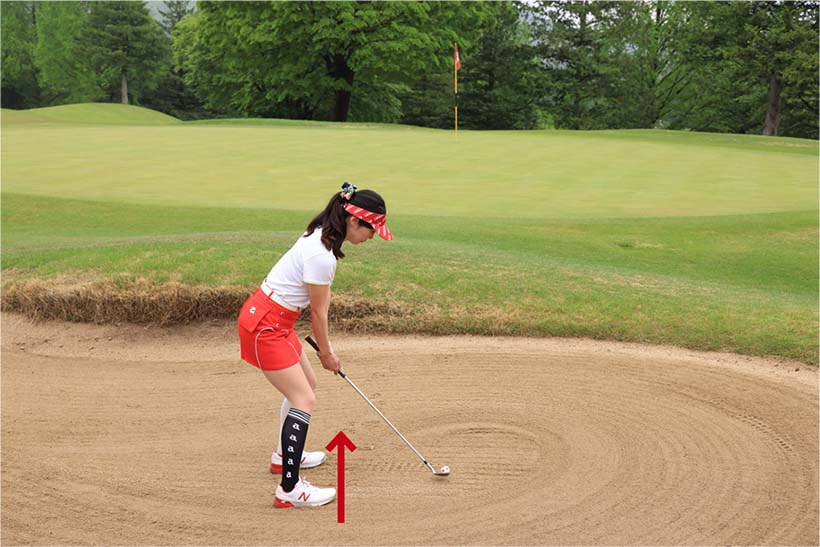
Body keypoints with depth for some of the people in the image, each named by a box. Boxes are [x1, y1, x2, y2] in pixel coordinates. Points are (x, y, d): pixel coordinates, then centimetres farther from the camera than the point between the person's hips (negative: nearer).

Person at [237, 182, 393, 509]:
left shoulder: (322, 237, 4)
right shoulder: (322, 255, -26)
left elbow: (320, 301, 9)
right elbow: (318, 312, -14)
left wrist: (324, 346, 8)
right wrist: (326, 353, 1)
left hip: (275, 319, 10)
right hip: (264, 325, -10)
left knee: (307, 383, 23)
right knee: (304, 399, -12)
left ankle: (285, 454, 42)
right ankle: (289, 489, -11)